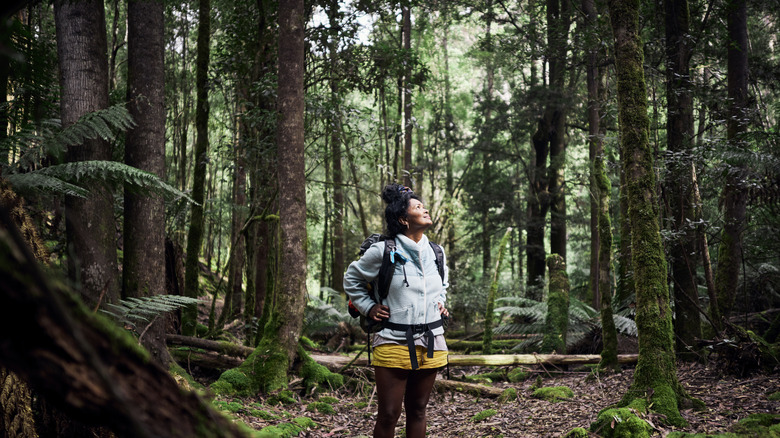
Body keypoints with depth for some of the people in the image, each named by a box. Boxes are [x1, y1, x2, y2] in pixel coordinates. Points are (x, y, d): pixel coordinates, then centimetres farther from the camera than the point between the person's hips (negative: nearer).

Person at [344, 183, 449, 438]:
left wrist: (440, 302, 13)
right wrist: (369, 307, 0)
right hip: (394, 343, -5)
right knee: (388, 416, -3)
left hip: (431, 343, 5)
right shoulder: (383, 251, -8)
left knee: (417, 411, 13)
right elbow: (351, 279, 8)